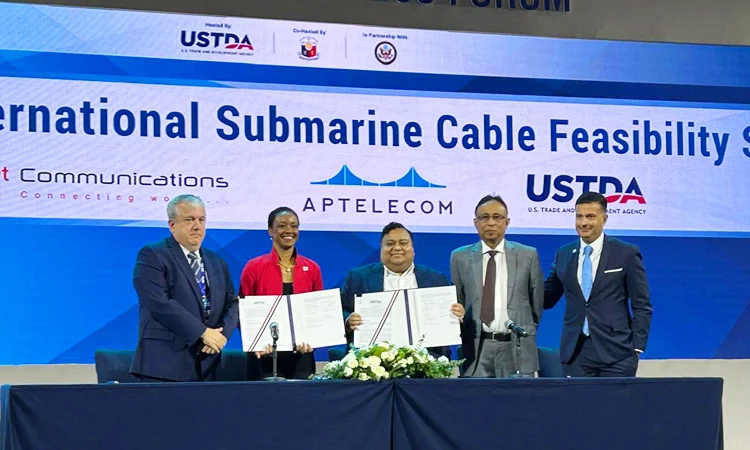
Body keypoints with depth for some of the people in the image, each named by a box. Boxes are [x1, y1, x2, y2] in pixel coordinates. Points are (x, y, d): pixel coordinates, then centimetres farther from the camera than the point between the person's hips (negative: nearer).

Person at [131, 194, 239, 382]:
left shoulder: (217, 263, 20)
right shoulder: (152, 256, -2)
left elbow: (231, 303, 16)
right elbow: (159, 303, -14)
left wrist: (222, 333, -6)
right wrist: (202, 332, -14)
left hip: (206, 366, 6)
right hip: (165, 364, -6)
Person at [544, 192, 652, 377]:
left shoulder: (626, 254, 0)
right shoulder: (564, 254, 11)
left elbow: (642, 305, 1)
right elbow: (547, 299, 16)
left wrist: (637, 347, -7)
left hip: (616, 350, -3)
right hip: (576, 353, 3)